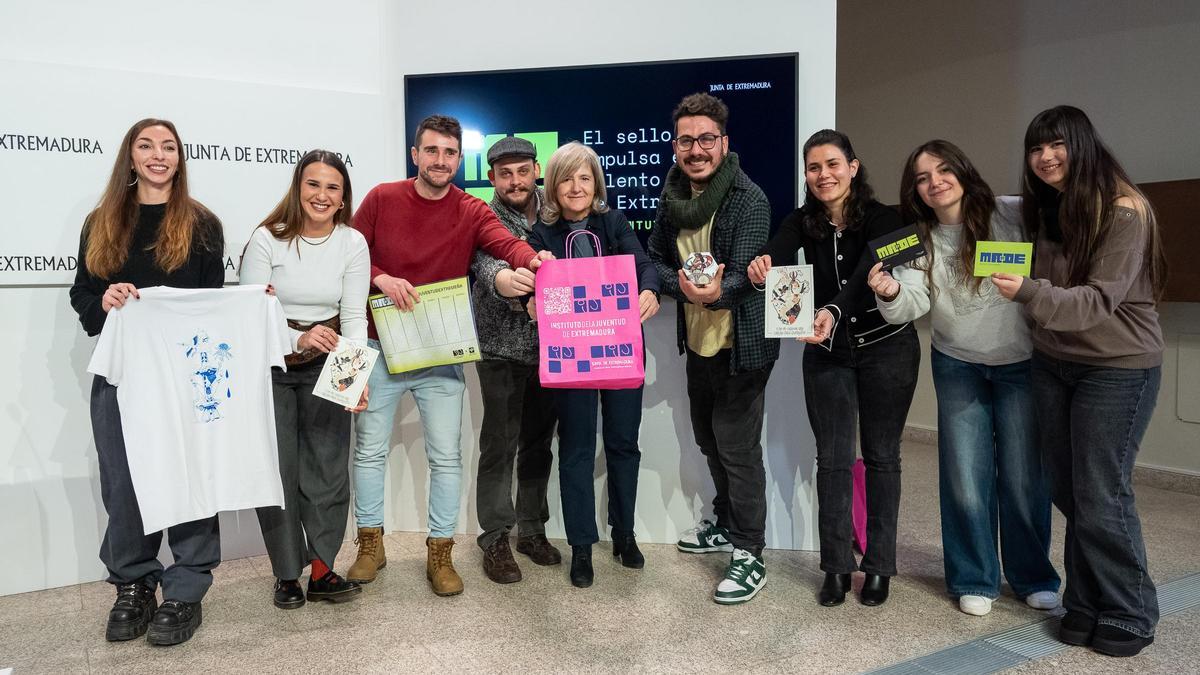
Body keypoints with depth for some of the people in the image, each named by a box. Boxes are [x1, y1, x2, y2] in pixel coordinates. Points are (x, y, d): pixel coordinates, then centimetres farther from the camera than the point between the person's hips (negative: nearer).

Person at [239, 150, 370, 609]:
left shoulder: (353, 243, -4)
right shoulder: (267, 239, -10)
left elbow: (354, 316, -7)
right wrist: (298, 340, -31)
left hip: (326, 366, 2)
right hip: (271, 365, -2)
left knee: (329, 465, 3)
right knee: (277, 468, 2)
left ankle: (322, 570, 15)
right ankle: (287, 574, 16)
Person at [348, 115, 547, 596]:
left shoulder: (471, 212, -4)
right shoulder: (382, 199, 0)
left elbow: (504, 243, -23)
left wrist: (534, 259, -45)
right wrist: (381, 279, -18)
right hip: (380, 346, 1)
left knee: (446, 455, 1)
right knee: (370, 450, 10)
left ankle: (440, 553, 16)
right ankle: (370, 545, 28)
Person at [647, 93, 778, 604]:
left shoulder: (749, 200, -17)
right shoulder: (672, 196, 2)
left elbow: (746, 275, -23)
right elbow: (655, 257, 7)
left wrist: (716, 293, -46)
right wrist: (682, 286, -15)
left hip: (741, 344, -7)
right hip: (697, 339, 7)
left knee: (738, 446, -3)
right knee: (708, 437, 20)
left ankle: (749, 553, 12)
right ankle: (726, 523, 40)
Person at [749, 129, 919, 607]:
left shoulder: (881, 218, -14)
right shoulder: (803, 222, -5)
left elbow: (866, 274, -30)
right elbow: (775, 255, -25)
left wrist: (834, 312, -49)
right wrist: (761, 267, -49)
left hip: (886, 347, -2)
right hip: (827, 352, 2)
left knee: (881, 456, 7)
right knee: (832, 459, 3)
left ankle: (878, 567, 18)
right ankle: (837, 567, 13)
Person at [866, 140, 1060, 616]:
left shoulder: (1014, 215, -13)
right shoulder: (918, 240, -5)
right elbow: (912, 304, -18)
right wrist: (890, 294, -38)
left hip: (1022, 364, -2)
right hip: (958, 367, 2)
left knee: (1024, 477, 6)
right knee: (965, 479, 5)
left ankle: (1035, 578, 27)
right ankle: (974, 580, 23)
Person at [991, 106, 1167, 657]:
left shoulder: (1125, 212, -16)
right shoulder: (1043, 209, 6)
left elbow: (1098, 301, -24)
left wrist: (1028, 291, -37)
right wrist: (1013, 287, -6)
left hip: (1118, 368, -6)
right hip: (1052, 365, 6)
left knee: (1100, 497, -2)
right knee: (1067, 491, 9)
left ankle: (1129, 618, 16)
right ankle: (1086, 604, 24)